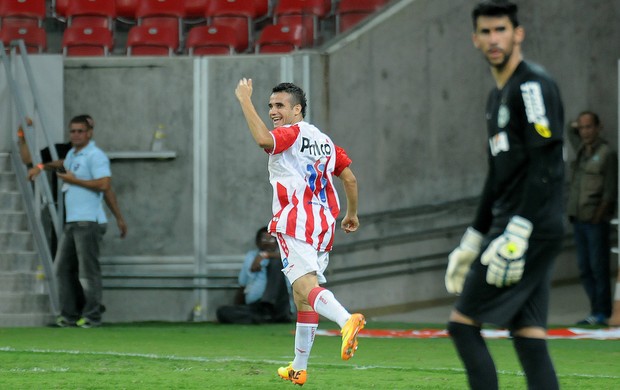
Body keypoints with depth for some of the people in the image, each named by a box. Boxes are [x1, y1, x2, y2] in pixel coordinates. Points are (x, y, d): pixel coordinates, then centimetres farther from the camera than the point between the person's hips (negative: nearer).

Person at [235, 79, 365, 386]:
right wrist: (352, 214, 36)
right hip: (323, 223, 8)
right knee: (301, 298, 14)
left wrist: (245, 101, -15)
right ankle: (299, 369, 19)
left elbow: (263, 139, -26)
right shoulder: (324, 140, 20)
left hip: (296, 221, -8)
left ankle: (346, 320, -49)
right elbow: (350, 178, 23)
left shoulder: (290, 134, -4)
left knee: (306, 286, -22)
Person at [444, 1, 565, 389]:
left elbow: (544, 164, -18)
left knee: (463, 323, -8)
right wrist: (473, 240, 27)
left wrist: (518, 233, -24)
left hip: (532, 229, -9)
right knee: (528, 337, 3)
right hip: (509, 228, 9)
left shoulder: (534, 84, -9)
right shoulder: (498, 95, 20)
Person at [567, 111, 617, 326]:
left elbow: (610, 191, -10)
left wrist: (598, 217, -14)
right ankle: (596, 311, 11)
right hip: (578, 219, 7)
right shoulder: (581, 149, 14)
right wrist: (576, 125, 16)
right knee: (585, 268, 7)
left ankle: (602, 313, -3)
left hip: (596, 221, -7)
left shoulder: (607, 154, -5)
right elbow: (571, 131, 37)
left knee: (599, 266, -6)